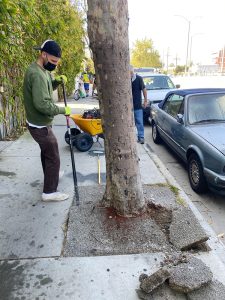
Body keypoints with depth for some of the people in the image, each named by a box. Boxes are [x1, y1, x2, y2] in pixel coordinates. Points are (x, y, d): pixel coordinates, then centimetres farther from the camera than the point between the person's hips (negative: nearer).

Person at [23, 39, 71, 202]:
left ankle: (50, 175, 48)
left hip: (40, 123, 10)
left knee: (47, 152, 27)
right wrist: (63, 110, -20)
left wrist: (57, 81, 2)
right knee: (53, 158, -1)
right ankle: (49, 192, 11)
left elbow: (46, 88, 21)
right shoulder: (36, 74, -26)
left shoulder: (43, 70, 7)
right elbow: (42, 104, -32)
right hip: (40, 126, -10)